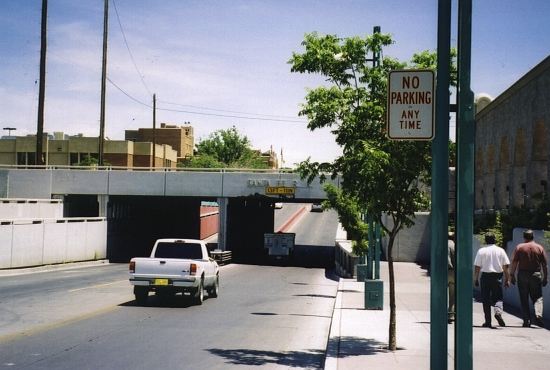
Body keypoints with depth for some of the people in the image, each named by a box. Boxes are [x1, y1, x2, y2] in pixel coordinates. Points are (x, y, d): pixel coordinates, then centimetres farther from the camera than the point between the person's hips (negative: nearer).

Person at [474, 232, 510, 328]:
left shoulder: (481, 251, -1)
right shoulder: (500, 250, 3)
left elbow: (477, 267, -2)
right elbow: (505, 266, 3)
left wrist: (476, 279, 5)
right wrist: (506, 280, 9)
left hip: (485, 276, -1)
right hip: (497, 276, 1)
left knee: (486, 299, 6)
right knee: (498, 297, 8)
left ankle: (488, 321, 6)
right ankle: (498, 312, -21)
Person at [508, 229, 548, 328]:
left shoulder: (519, 247, -1)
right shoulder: (540, 247, 3)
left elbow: (514, 263, -5)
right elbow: (545, 264, 3)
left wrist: (512, 275, 0)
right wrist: (545, 278, 9)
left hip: (523, 275, -1)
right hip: (536, 275, 1)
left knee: (524, 299, 6)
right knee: (537, 297, 9)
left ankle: (527, 320, 3)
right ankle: (538, 315, -14)